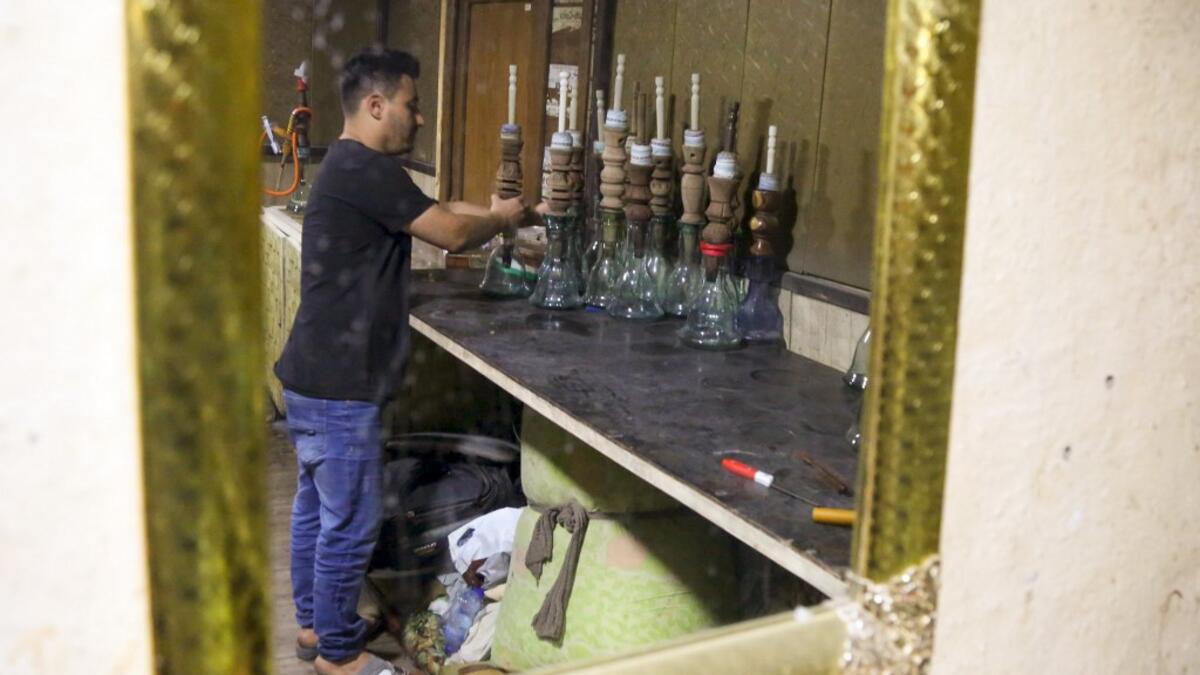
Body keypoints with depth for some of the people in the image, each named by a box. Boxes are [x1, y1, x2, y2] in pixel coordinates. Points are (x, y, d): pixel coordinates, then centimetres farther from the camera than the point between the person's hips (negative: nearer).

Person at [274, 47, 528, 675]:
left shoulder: (352, 167, 14)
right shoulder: (365, 169, -19)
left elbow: (433, 213, 20)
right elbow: (452, 233, -17)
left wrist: (491, 211, 7)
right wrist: (501, 220, 2)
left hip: (314, 377, 11)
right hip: (337, 386, -11)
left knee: (316, 505, 20)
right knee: (351, 522, 2)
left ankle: (313, 624, 36)